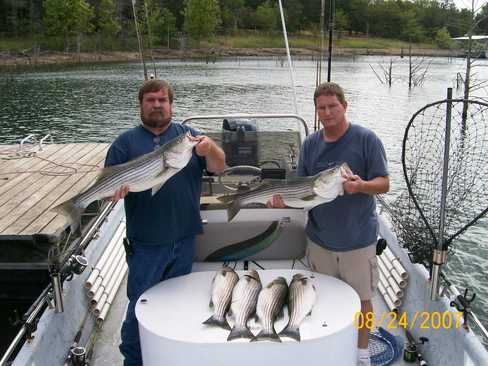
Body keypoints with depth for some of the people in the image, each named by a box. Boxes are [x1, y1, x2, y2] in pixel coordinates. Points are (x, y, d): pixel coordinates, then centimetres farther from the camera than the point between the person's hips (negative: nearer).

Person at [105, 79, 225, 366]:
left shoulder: (188, 135, 5)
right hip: (146, 243, -2)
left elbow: (219, 167, -4)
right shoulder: (126, 142, 2)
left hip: (184, 238, 2)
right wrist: (116, 190, -26)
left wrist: (209, 149, -26)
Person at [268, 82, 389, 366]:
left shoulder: (366, 139, -10)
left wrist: (361, 185, -31)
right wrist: (284, 196, -15)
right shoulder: (311, 144, 2)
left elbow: (384, 184, -10)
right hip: (320, 237, 4)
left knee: (361, 298, 10)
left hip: (358, 238, -4)